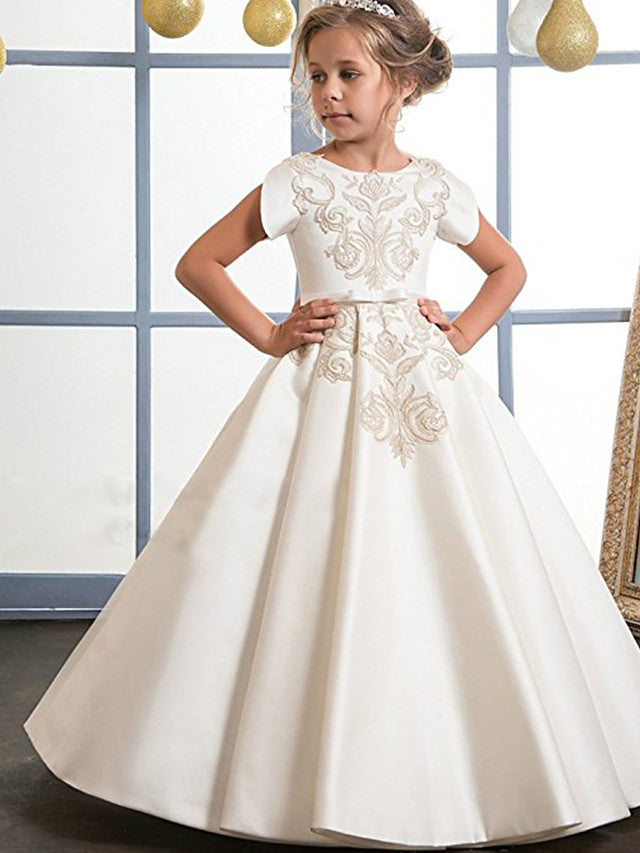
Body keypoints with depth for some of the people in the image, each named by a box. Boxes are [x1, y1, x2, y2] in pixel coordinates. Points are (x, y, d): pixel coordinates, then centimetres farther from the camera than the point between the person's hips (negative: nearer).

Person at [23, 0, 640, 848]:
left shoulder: (434, 184, 7)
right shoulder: (296, 181, 0)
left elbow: (509, 267, 21)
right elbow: (198, 262, 2)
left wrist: (463, 333, 6)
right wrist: (269, 335, -4)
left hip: (427, 393, 2)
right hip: (325, 390, -2)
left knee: (451, 572, 1)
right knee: (318, 577, -4)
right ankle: (318, 779, 10)